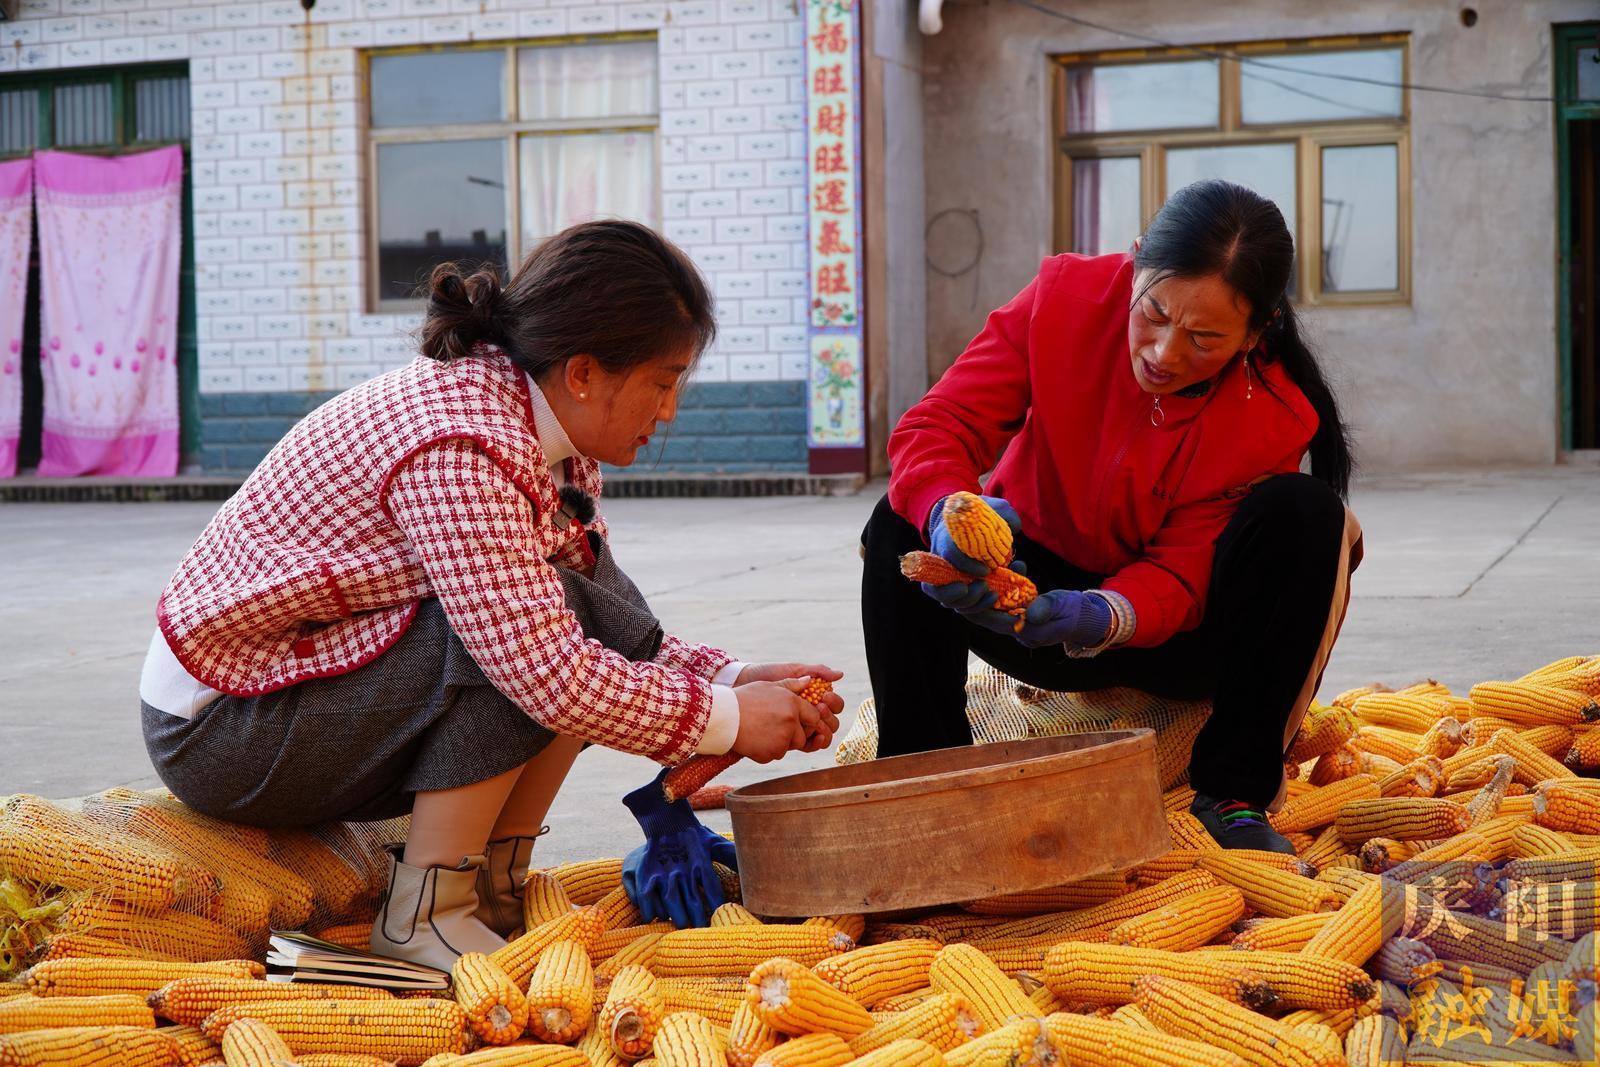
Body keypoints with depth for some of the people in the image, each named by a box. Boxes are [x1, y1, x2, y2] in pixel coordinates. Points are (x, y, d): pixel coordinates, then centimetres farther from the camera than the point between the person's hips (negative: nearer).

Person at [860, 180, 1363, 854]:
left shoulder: (1275, 418, -21)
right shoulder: (1065, 297, -19)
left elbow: (1178, 576, -22)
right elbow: (936, 426, -23)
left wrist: (1099, 619, -45)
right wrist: (948, 512, -47)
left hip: (1175, 630, 0)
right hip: (1035, 586, 1)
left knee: (1305, 513, -28)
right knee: (900, 527, -28)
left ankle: (1235, 795, -21)